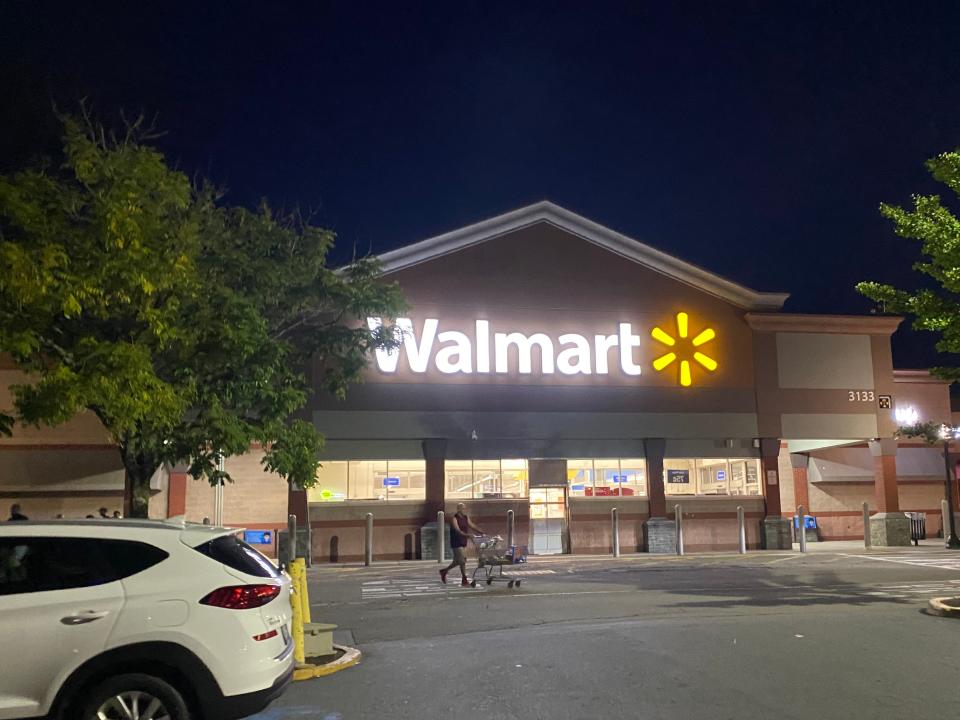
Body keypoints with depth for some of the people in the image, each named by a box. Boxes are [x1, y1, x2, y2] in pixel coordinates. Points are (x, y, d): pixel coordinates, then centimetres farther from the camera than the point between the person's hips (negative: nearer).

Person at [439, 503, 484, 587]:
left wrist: (482, 533, -7)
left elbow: (473, 527, 7)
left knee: (457, 561, 13)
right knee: (462, 561, -8)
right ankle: (464, 580, 0)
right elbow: (458, 530, -26)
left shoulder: (466, 518, 9)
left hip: (463, 543, 8)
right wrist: (467, 535, -41)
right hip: (456, 543, -8)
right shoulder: (454, 519, -14)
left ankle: (444, 571, 32)